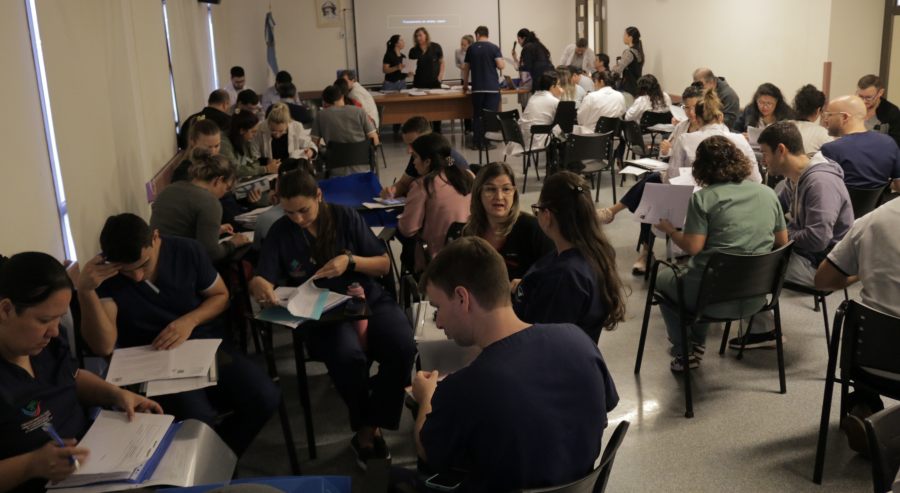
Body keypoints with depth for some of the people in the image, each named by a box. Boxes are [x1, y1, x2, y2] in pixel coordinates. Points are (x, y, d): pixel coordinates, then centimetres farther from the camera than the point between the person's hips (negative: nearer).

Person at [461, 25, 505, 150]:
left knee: (477, 116, 9)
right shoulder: (494, 48, -1)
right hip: (492, 87, -2)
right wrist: (504, 64, 14)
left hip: (477, 88, 2)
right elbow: (501, 66, -11)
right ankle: (487, 141, 0)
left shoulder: (471, 48, 6)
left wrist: (465, 83, 27)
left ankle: (477, 142, 7)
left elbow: (465, 68, 13)